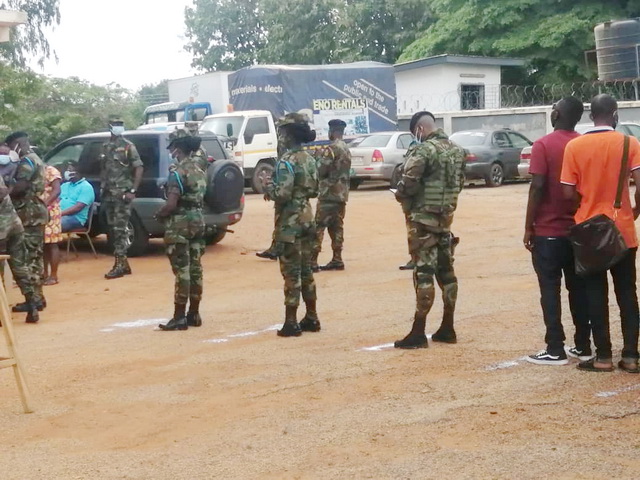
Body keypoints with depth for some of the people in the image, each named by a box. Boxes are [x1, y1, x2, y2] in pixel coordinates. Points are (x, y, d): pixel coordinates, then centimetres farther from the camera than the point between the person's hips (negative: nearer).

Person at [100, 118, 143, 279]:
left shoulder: (128, 147, -4)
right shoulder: (106, 147, 14)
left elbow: (139, 168, -9)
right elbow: (103, 170, 17)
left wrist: (133, 191, -14)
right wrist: (102, 189, 10)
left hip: (122, 194, -7)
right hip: (108, 194, 7)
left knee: (120, 228, -10)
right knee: (113, 228, 9)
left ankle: (120, 264, -9)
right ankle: (124, 263, 17)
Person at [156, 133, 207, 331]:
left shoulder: (178, 172, -16)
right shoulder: (199, 170, 10)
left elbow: (171, 204, -21)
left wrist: (159, 214, -4)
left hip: (180, 223, -8)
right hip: (198, 219, 8)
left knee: (181, 270, -5)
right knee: (195, 268, 11)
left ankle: (179, 317, -2)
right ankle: (194, 314, 18)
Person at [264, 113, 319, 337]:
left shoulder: (287, 162, -17)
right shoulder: (309, 159, 10)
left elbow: (282, 195, -24)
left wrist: (268, 187, -5)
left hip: (290, 223, -8)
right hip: (307, 220, 8)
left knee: (291, 272, -4)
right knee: (306, 270, 14)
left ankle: (291, 323, 0)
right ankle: (311, 318, 21)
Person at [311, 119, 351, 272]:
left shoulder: (332, 148, -13)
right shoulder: (346, 149, 15)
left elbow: (321, 170, -15)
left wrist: (318, 160, 6)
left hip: (329, 194, -9)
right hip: (342, 194, 9)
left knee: (318, 226, -7)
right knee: (337, 226, 12)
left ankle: (313, 260, -11)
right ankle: (337, 260, 12)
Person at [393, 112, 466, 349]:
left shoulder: (423, 150, -15)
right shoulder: (457, 150, 10)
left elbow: (408, 185, -19)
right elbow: (459, 183, 14)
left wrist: (400, 196, 1)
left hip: (423, 218, -8)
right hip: (446, 217, 8)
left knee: (423, 272, -7)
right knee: (446, 271, 12)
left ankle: (418, 334, -4)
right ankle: (447, 329, 19)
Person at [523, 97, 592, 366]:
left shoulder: (544, 145, -10)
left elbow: (537, 187, -16)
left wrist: (528, 227, -9)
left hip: (548, 230, -5)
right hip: (579, 229, 5)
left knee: (550, 290, -1)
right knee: (578, 287, 11)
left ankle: (555, 350, 0)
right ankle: (583, 346, 14)